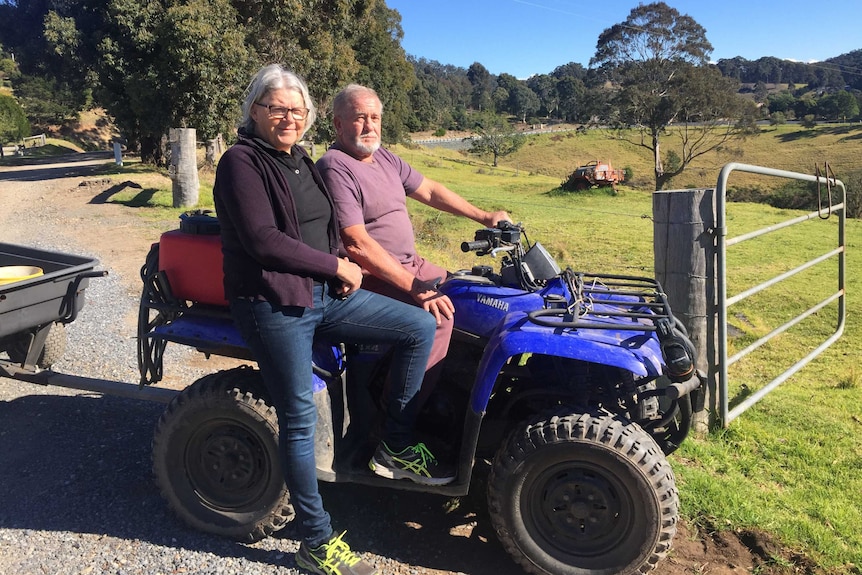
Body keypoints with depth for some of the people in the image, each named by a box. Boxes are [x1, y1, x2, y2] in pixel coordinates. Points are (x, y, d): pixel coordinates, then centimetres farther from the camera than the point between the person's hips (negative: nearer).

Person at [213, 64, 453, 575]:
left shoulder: (301, 162, 15)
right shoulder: (241, 162, -10)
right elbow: (264, 241, -21)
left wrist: (339, 265, 2)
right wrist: (337, 265, -15)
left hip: (325, 293, 8)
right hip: (274, 306, -8)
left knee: (420, 327, -2)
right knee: (300, 419, -2)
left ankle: (398, 445, 12)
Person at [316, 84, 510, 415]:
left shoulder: (384, 158, 11)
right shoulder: (335, 168, -18)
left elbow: (429, 191, 18)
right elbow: (357, 244, -25)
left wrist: (483, 217, 12)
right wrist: (414, 288, -26)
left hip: (409, 264, 10)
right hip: (373, 276, -10)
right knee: (439, 315, -25)